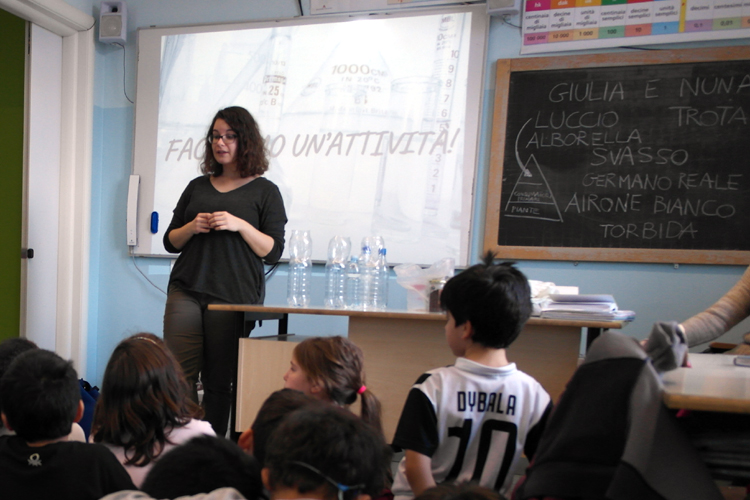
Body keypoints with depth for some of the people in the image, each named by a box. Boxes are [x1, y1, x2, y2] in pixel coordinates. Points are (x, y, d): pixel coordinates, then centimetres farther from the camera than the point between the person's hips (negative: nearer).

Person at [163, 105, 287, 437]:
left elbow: (273, 251, -1)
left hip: (233, 296, -3)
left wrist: (240, 225, -14)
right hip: (186, 292, 3)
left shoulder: (264, 191, 6)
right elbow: (170, 242, 18)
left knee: (218, 382, 0)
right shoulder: (198, 187, 17)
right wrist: (192, 227, -2)